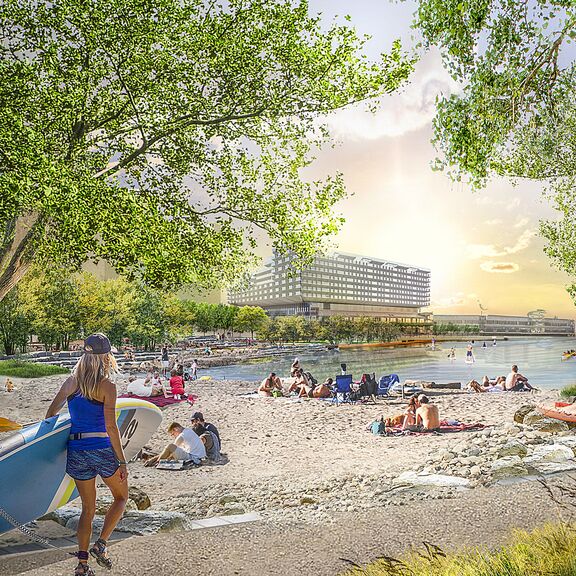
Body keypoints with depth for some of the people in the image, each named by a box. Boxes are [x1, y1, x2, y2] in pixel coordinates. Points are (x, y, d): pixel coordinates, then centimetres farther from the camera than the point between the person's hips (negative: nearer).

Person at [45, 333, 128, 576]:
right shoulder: (106, 385, -11)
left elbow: (51, 412, 13)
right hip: (102, 449, -5)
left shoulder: (71, 381, 4)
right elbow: (110, 426, -14)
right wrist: (122, 460, -9)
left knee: (88, 508, 18)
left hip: (76, 452, 5)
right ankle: (101, 544, 7)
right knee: (121, 497, 20)